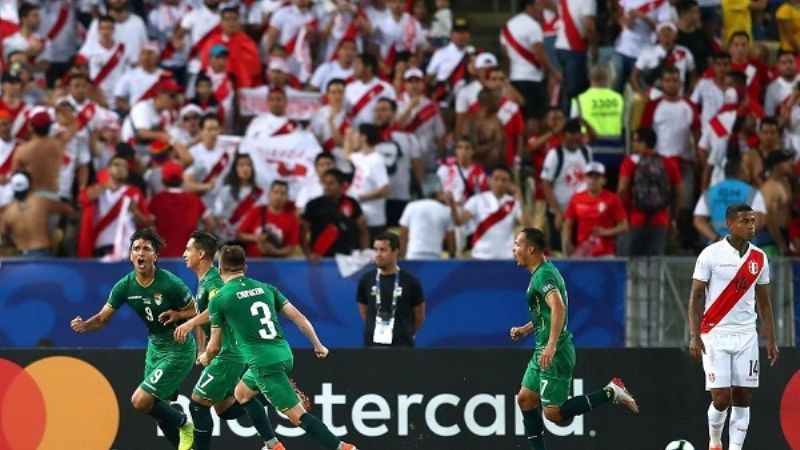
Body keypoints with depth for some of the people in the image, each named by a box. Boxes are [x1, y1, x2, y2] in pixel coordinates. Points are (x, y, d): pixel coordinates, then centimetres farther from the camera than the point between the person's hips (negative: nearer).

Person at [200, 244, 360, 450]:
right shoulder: (265, 288, 12)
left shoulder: (219, 299, 0)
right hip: (284, 355, 7)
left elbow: (215, 346, 7)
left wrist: (206, 357, 30)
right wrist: (318, 345, 22)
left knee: (298, 415, -9)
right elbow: (299, 318, 9)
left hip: (263, 362, -7)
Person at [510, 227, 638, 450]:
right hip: (544, 351, 10)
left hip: (555, 354, -10)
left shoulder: (543, 275, -17)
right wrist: (525, 329, 23)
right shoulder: (542, 272, 15)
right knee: (525, 399, 10)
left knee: (554, 413, -9)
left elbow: (558, 308, -33)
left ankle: (609, 393, -4)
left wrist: (551, 346, -40)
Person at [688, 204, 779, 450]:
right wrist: (694, 336, -13)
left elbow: (763, 301, 15)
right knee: (721, 398, -7)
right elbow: (696, 297, -5)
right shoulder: (711, 255, -6)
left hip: (746, 337, 4)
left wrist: (771, 339, 12)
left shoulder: (759, 258, 8)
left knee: (743, 399, 0)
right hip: (715, 335, -4)